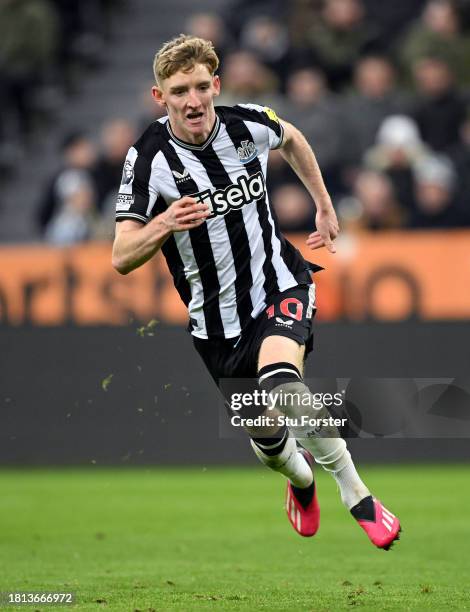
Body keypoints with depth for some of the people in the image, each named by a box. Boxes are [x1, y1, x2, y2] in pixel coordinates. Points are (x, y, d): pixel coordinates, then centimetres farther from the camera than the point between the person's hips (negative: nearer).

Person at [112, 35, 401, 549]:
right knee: (266, 433, 8)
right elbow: (122, 258, -24)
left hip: (279, 285, -1)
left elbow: (292, 139, 17)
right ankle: (301, 477, 47)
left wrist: (325, 208, 19)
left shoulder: (248, 124, -10)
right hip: (217, 322, 1)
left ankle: (356, 495, -17)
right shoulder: (148, 158, -18)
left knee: (280, 381, -31)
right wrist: (163, 225, -42)